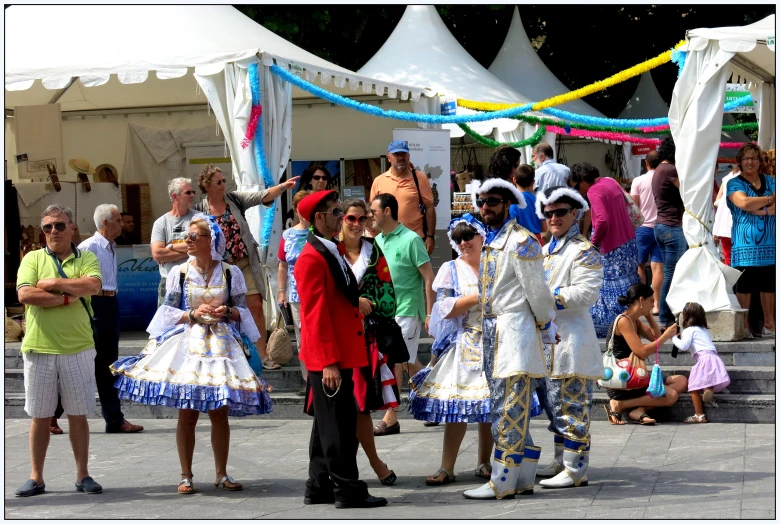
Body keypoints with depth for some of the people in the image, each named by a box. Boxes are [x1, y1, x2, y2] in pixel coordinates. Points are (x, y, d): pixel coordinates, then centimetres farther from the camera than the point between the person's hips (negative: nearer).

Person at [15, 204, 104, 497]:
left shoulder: (86, 259, 6)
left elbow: (92, 285, -15)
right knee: (40, 416, 7)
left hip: (78, 349, 0)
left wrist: (53, 282, -11)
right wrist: (68, 297, -12)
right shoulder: (32, 259, 6)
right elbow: (24, 294, -11)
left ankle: (83, 476, 14)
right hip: (38, 348, 0)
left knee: (78, 415, 6)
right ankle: (36, 478, 14)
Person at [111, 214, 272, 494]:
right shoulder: (178, 273, 4)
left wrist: (228, 312, -10)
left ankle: (222, 474, 13)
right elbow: (168, 312, 4)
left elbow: (243, 311, 9)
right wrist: (193, 315, -11)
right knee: (187, 414, -1)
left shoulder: (231, 273, 6)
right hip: (187, 343, -1)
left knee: (220, 413, 1)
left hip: (220, 345, 1)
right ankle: (186, 476, 8)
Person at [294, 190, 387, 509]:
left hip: (340, 355, 10)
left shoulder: (333, 251, 15)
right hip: (329, 357, -10)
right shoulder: (312, 258, -15)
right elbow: (316, 314, -19)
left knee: (328, 423, 14)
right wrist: (329, 362, -21)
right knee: (338, 425, -4)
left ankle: (319, 488, 21)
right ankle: (348, 490, 1)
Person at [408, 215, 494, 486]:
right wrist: (478, 296, -15)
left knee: (491, 406, 3)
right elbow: (445, 309, -8)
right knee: (455, 406, -5)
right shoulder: (450, 270, 5)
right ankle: (447, 468, -1)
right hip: (462, 346, -2)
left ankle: (484, 463, 16)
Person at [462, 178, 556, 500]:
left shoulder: (520, 241, -12)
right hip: (491, 329, 9)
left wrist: (546, 328, -1)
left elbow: (537, 291, -10)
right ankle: (522, 477, 18)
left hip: (514, 329, -9)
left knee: (509, 410, -7)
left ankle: (502, 483, -5)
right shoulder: (487, 241, 15)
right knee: (508, 409, 11)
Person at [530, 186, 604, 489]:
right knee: (553, 405, 15)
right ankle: (561, 462, 24)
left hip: (571, 339, -9)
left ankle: (576, 470, -3)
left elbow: (585, 293, -19)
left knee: (572, 406, -7)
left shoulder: (583, 251, -8)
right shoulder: (547, 251, 20)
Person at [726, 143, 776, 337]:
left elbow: (774, 207, 1)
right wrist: (770, 200, -6)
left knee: (768, 285, 6)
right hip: (745, 244, -4)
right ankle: (743, 325, 4)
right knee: (744, 286, -4)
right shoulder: (735, 183, 2)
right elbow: (743, 203, -17)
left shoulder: (770, 181, 14)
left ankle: (769, 324, 14)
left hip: (769, 244, 4)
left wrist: (761, 210, -16)